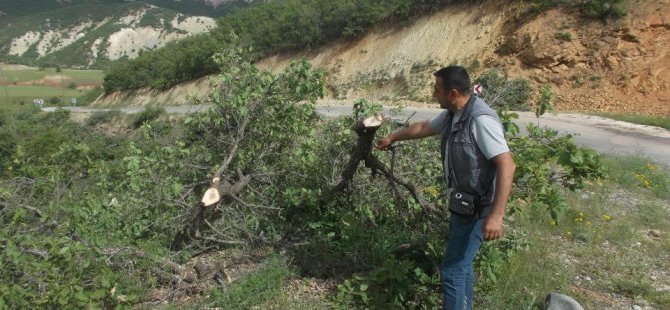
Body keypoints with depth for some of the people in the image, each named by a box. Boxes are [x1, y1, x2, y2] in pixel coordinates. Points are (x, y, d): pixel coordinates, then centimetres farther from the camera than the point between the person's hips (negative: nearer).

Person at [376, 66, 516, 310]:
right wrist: (393, 137, 34)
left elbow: (507, 166, -29)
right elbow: (424, 128, 23)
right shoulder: (452, 114, 4)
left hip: (477, 208, -9)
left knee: (452, 271, -5)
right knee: (461, 265, 21)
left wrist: (496, 215, -33)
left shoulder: (481, 120, -25)